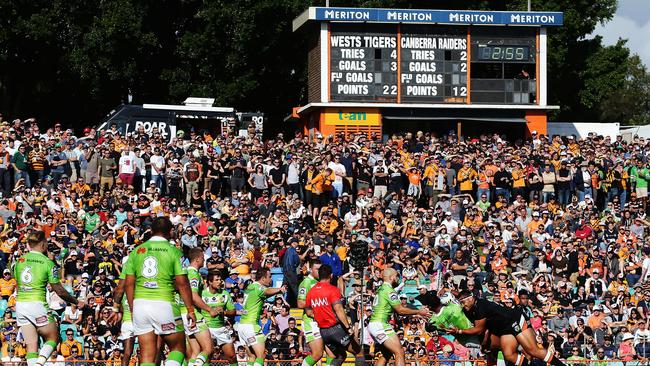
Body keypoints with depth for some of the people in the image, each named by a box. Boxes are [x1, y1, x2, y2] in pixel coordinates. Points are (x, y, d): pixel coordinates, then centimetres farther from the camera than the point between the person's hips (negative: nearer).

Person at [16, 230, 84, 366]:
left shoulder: (20, 260, 8)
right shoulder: (47, 262, -5)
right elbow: (59, 290, -3)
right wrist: (76, 302, 10)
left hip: (20, 304, 5)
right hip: (37, 304, -5)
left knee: (31, 345, 7)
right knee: (53, 339, 9)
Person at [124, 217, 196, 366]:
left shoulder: (137, 251, 10)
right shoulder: (173, 251, 0)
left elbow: (129, 284, 9)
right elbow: (182, 283, -4)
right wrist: (191, 310, 2)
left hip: (140, 303, 4)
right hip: (164, 304, -4)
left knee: (147, 353, 5)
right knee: (178, 347, 11)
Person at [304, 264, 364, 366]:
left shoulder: (311, 292, 6)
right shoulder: (333, 289, -12)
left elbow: (308, 312, 13)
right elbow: (339, 310, -22)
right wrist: (348, 327, -21)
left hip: (323, 331, 7)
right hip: (336, 328, -7)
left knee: (340, 356, 23)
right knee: (359, 353, 5)